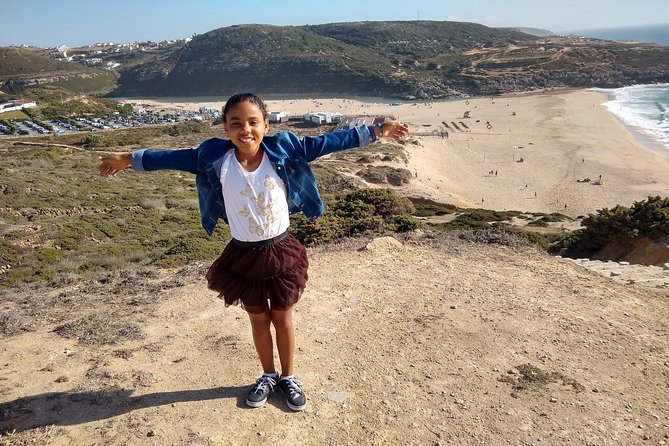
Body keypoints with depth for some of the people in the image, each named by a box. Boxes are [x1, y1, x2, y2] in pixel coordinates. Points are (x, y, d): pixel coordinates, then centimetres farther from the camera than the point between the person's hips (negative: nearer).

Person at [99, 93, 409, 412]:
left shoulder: (283, 150, -13)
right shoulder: (214, 158, -11)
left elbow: (326, 143, -12)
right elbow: (175, 158, 1)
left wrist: (376, 131, -11)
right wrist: (129, 159, 11)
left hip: (280, 250, 0)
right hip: (243, 254, 1)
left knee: (283, 317, 15)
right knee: (258, 319, 18)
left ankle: (288, 377, 37)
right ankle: (268, 375, 41)